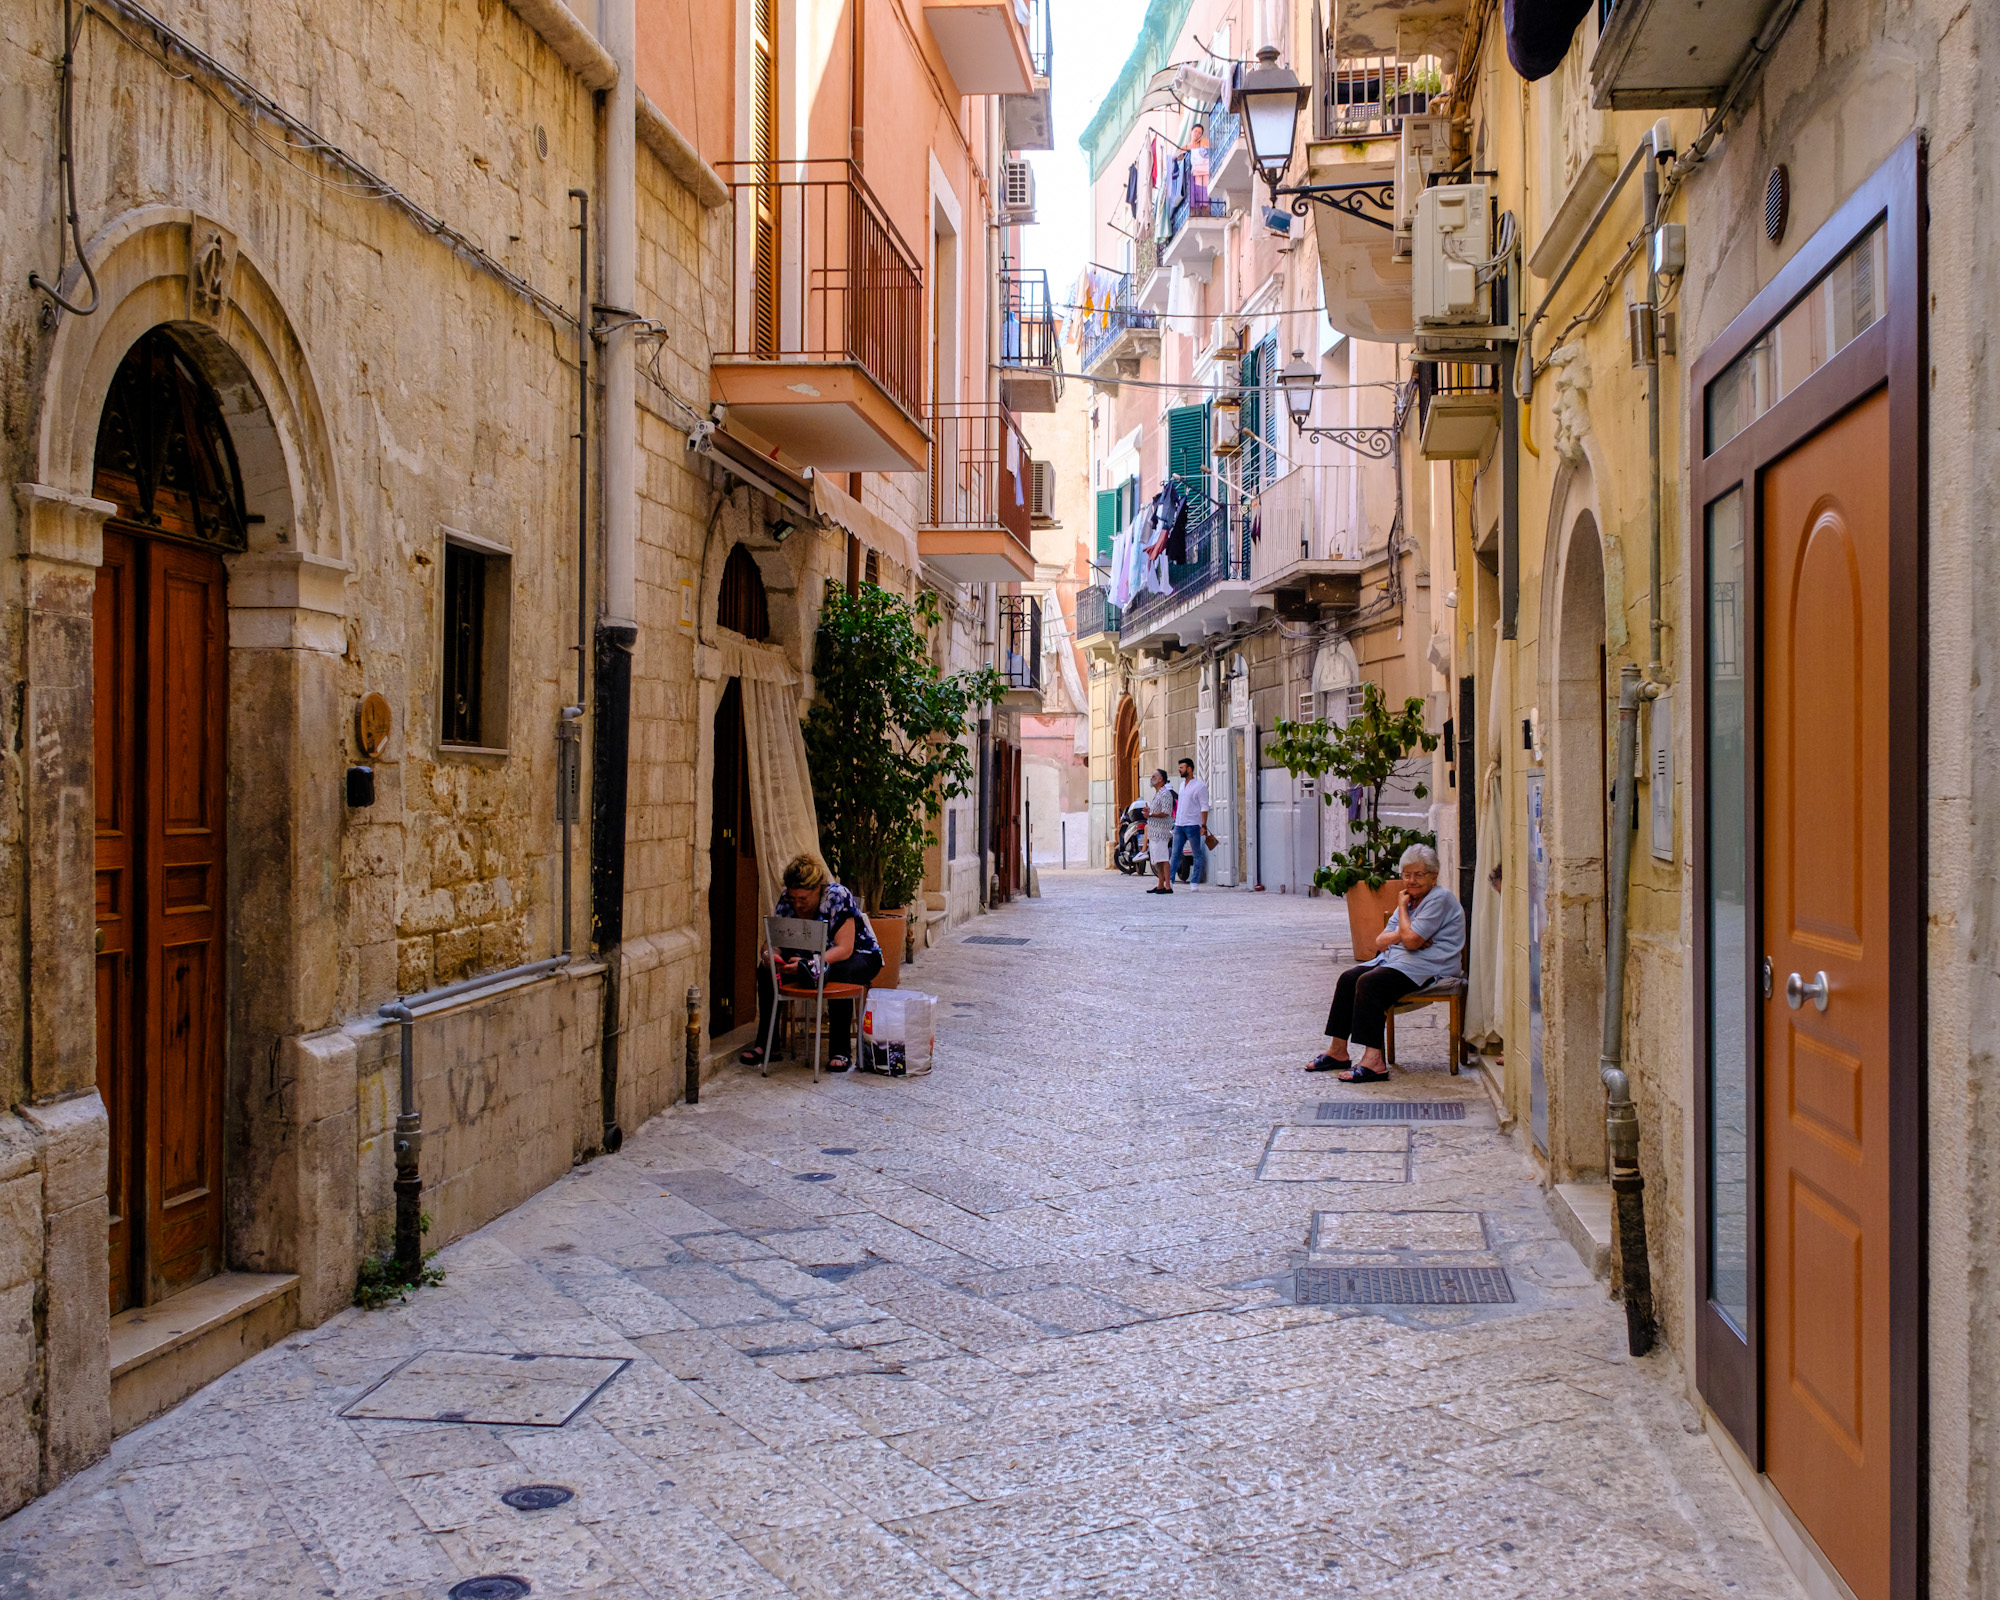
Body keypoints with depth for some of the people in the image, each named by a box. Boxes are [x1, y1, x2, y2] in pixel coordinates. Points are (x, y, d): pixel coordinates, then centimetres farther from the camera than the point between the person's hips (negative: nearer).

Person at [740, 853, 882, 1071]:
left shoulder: (838, 896, -27)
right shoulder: (786, 900, -12)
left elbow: (844, 949, -32)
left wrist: (809, 965, -47)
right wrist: (770, 956, -35)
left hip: (859, 954, -5)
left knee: (838, 973, -40)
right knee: (765, 969, -16)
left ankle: (840, 1051, -30)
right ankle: (764, 1043, -13)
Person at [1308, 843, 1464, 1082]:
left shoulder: (1439, 900, -9)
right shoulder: (1410, 900, 20)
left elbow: (1412, 940, -20)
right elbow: (1380, 941, 13)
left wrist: (1402, 908, -5)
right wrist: (1401, 935, -9)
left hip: (1427, 968, -10)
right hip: (1395, 960, 10)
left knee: (1369, 983, -28)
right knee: (1348, 978, -6)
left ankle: (1374, 1060, -32)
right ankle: (1337, 1050, -3)